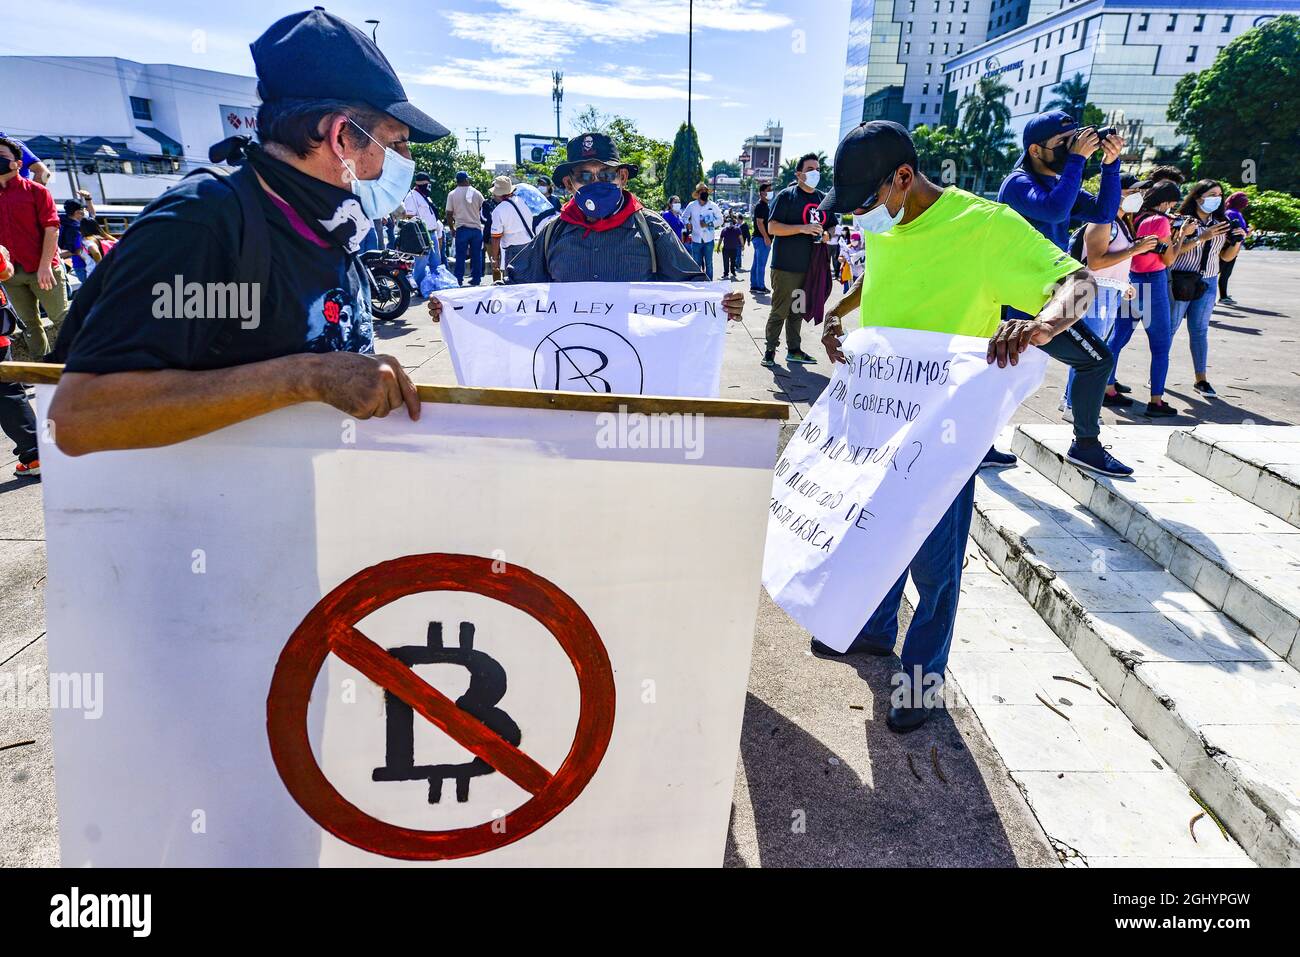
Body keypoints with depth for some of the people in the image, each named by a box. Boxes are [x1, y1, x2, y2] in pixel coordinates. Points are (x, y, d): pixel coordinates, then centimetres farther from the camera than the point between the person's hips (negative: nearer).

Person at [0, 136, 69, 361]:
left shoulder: (35, 190, 0)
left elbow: (51, 228, -7)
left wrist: (44, 266, -15)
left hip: (42, 270, -5)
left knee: (62, 319, -1)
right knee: (29, 324, 11)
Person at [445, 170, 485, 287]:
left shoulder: (452, 194, -1)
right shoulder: (477, 193, 2)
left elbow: (449, 214, 0)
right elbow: (483, 209, 10)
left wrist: (452, 228, 10)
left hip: (462, 229, -1)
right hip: (476, 228, 1)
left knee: (460, 256, 2)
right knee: (476, 255, 8)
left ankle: (459, 280, 1)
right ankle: (476, 279, 11)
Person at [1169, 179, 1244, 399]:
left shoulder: (1221, 223, 8)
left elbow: (1226, 257, 12)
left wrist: (1236, 241, -6)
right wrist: (1203, 237, -23)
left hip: (1208, 283, 4)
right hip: (1181, 281, -4)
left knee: (1199, 330, 7)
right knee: (1170, 328, 3)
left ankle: (1200, 379, 11)